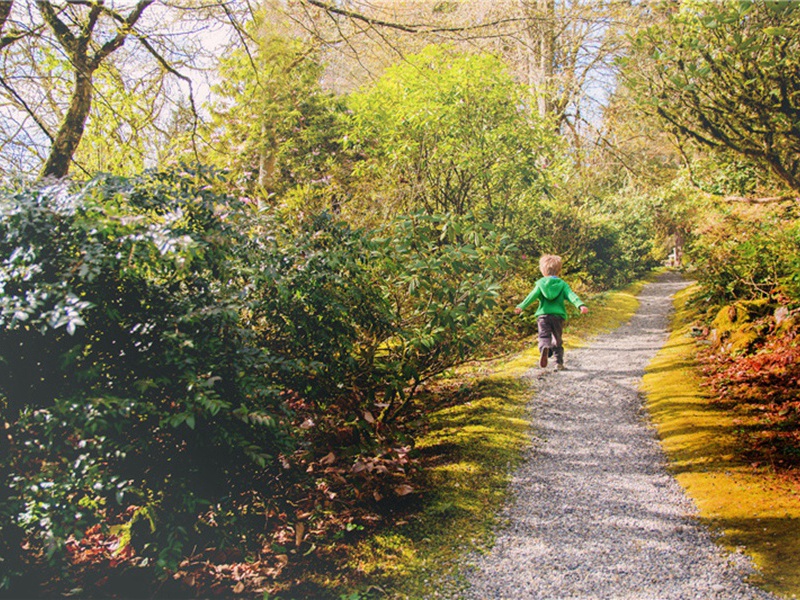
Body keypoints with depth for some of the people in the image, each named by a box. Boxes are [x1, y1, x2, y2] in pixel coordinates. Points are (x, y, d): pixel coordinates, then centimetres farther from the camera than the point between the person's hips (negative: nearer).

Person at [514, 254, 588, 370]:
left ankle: (545, 348, -40)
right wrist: (581, 305, -16)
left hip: (543, 315, -1)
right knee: (557, 340, 15)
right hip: (558, 316, 2)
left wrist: (521, 306, -13)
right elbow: (572, 296, -5)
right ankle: (559, 362, 12)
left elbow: (532, 296, -6)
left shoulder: (541, 284, 8)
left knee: (544, 336, -7)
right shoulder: (562, 284, 10)